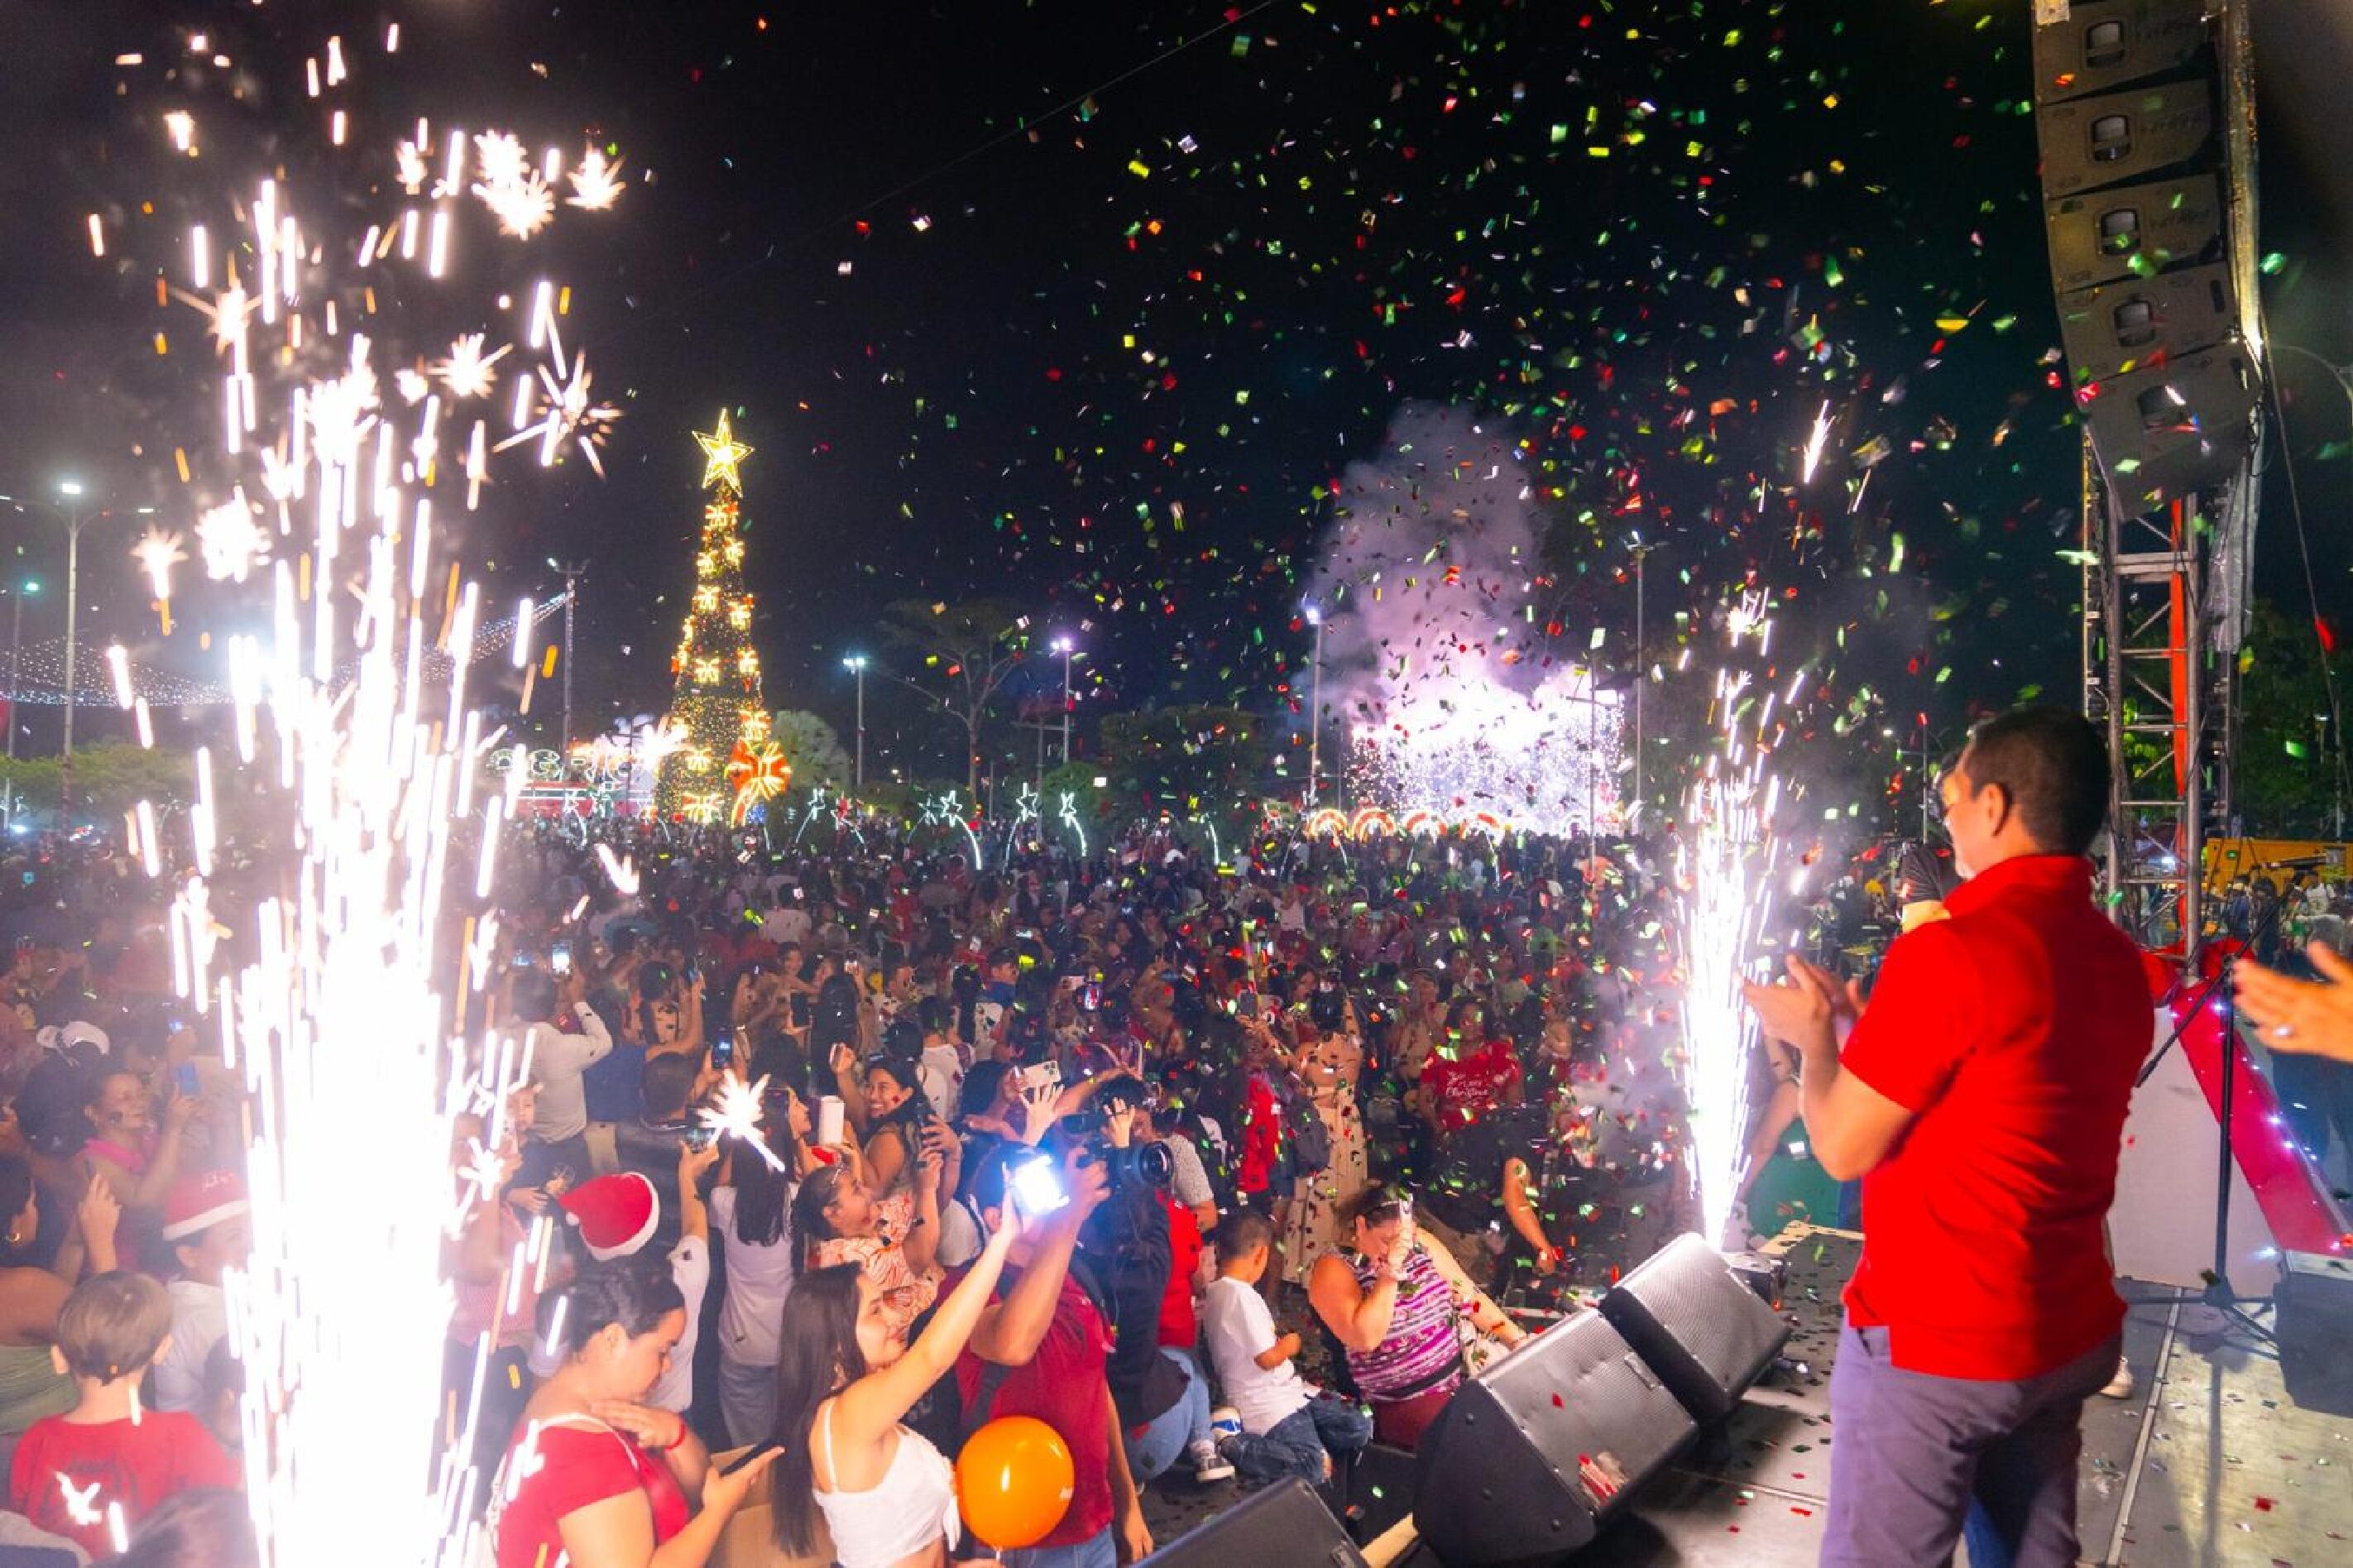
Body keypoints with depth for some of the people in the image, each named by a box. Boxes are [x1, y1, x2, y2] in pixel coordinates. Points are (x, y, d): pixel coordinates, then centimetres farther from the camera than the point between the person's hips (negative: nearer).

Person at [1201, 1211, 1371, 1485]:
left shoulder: (1214, 1292, 10)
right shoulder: (1241, 1295, -20)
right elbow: (1268, 1358, -20)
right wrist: (1288, 1345, -2)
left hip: (1289, 1389, 10)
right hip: (1265, 1403, -10)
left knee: (1359, 1428, -1)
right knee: (1311, 1471, -27)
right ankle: (1234, 1446, -14)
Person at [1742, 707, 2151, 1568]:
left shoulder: (1947, 953, -23)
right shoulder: (2120, 961, 3)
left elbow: (1845, 1148, -15)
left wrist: (1814, 1035, 1)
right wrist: (1865, 1024, 16)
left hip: (1932, 1341, -8)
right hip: (2073, 1335, 8)